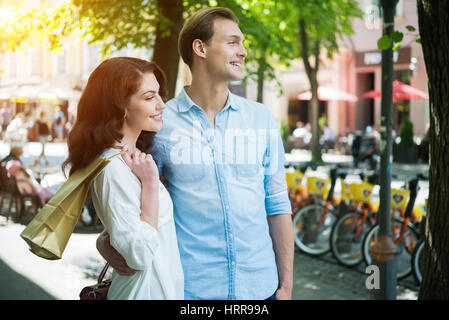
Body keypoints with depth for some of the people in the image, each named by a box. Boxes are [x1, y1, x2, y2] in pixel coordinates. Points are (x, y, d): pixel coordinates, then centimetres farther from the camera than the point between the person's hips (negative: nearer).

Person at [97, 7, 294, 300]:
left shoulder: (262, 119, 4)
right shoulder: (160, 122, -5)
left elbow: (277, 204, 6)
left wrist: (286, 285, 4)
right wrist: (106, 241, -16)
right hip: (191, 288, -2)